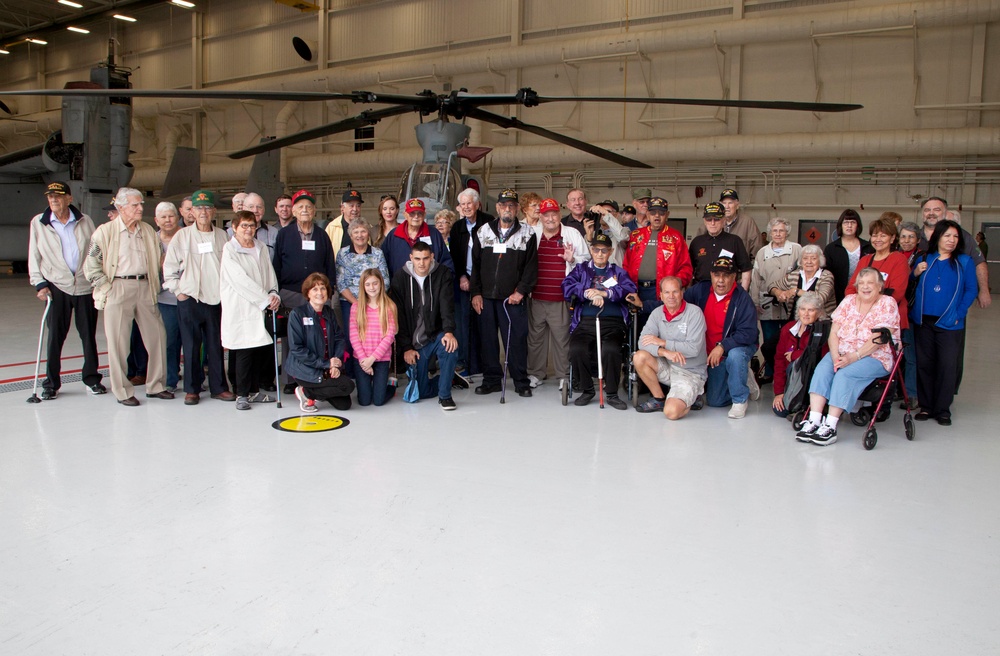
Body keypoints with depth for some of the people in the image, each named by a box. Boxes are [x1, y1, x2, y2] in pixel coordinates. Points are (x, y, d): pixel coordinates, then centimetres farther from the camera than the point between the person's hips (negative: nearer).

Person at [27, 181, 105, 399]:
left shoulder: (85, 221, 5)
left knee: (89, 334, 7)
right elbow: (34, 256, 7)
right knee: (55, 336, 2)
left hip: (86, 286, 1)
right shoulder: (38, 223, 5)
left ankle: (92, 378, 19)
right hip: (57, 286, 0)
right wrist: (39, 283, -2)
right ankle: (51, 383, 13)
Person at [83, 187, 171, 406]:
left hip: (145, 288, 5)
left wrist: (154, 285, 9)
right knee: (118, 343, 0)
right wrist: (106, 288, -8)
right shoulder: (105, 231, -3)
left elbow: (156, 260, 18)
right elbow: (90, 265, -3)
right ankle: (122, 392, 11)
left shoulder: (148, 230, 11)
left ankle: (155, 386, 19)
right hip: (119, 288, -5)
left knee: (157, 337, 6)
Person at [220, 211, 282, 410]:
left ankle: (254, 390, 21)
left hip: (262, 308, 6)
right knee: (244, 351, -6)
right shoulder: (229, 250, -6)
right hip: (240, 309, -6)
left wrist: (273, 295, -6)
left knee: (263, 349, 5)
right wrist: (265, 299, -15)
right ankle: (242, 394, 7)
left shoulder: (261, 248, 13)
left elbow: (270, 274, 12)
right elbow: (241, 281, -13)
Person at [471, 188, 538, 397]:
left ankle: (521, 382, 8)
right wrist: (475, 292, 3)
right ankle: (492, 380, 17)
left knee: (517, 339, -3)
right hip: (486, 297, 2)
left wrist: (521, 291, -9)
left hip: (513, 298, -2)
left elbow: (531, 266, 0)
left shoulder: (527, 234, 4)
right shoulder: (483, 232, 10)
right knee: (487, 339, 5)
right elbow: (475, 264, 10)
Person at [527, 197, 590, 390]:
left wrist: (572, 259, -13)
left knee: (562, 337, 1)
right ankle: (535, 374, 23)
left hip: (561, 299, -2)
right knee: (535, 336, 10)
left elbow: (587, 259, 6)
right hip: (536, 297, 2)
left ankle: (563, 376, 13)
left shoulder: (572, 234, 4)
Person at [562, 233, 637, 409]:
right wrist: (589, 294, -15)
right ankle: (587, 390, -3)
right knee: (576, 349, -28)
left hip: (613, 323, 0)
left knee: (611, 350, -31)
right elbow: (567, 286, 0)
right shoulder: (581, 269, 21)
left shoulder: (618, 272, 21)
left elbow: (630, 289, -1)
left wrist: (604, 293, -15)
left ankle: (612, 394, -11)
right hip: (586, 321, 1)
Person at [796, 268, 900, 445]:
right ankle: (813, 421, -33)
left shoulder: (887, 304, -4)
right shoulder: (849, 300, 10)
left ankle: (830, 426, -32)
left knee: (845, 374, -30)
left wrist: (853, 357, -24)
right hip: (842, 353, 4)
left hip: (874, 357, -4)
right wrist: (836, 356, -14)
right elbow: (833, 333, 3)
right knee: (822, 369, -24)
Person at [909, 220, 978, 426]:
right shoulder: (924, 260, 7)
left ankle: (943, 409, 9)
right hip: (923, 321, 2)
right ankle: (925, 406, 17)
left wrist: (958, 314, -8)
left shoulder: (964, 262, 2)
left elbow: (971, 290, 0)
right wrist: (915, 274, -8)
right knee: (924, 364, 7)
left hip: (949, 323, -2)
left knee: (947, 366, -1)